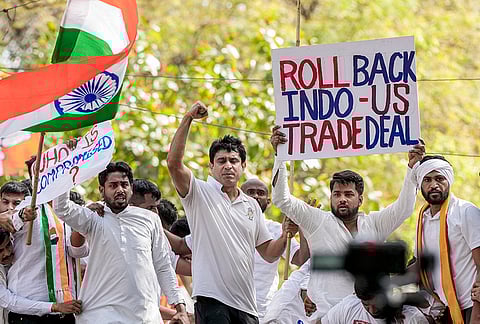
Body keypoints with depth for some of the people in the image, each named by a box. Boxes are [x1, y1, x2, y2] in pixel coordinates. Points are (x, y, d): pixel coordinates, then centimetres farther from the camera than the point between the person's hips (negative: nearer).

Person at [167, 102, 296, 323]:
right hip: (211, 298, -6)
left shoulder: (252, 206, 18)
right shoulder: (199, 193, 3)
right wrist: (188, 119, -18)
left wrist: (285, 236, 0)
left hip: (245, 305, 6)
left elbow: (269, 254, 21)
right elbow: (173, 163, -14)